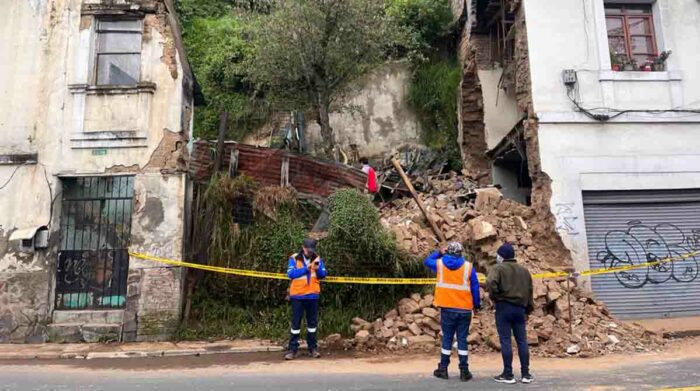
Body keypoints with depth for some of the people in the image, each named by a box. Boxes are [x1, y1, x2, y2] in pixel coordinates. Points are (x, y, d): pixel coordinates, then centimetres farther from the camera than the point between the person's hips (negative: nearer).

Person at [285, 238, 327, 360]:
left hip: (313, 295, 3)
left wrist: (318, 268, -18)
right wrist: (305, 269, -21)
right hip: (297, 295, -3)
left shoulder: (317, 259, 5)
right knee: (296, 322, 1)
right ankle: (293, 349, 7)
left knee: (312, 322, 10)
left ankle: (313, 347, 20)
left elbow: (323, 275, 1)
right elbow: (290, 274, -14)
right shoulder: (294, 258, -3)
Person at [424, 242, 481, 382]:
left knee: (447, 338, 9)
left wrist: (439, 253, 23)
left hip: (447, 308, 1)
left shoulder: (440, 264, -1)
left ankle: (443, 369, 14)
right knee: (462, 339, 5)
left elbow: (427, 261, 19)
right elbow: (475, 287, 0)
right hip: (464, 309, -1)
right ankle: (464, 371, 8)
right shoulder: (468, 266, -3)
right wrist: (477, 305, 10)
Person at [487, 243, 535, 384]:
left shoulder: (498, 268, -5)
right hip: (520, 308, 5)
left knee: (505, 341, -2)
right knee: (522, 340, 10)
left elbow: (491, 283, -23)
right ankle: (526, 374, 13)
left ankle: (508, 374, 1)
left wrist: (494, 297, -5)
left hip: (504, 307, -5)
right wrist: (528, 310, 22)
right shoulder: (524, 271, 15)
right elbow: (529, 292, 16)